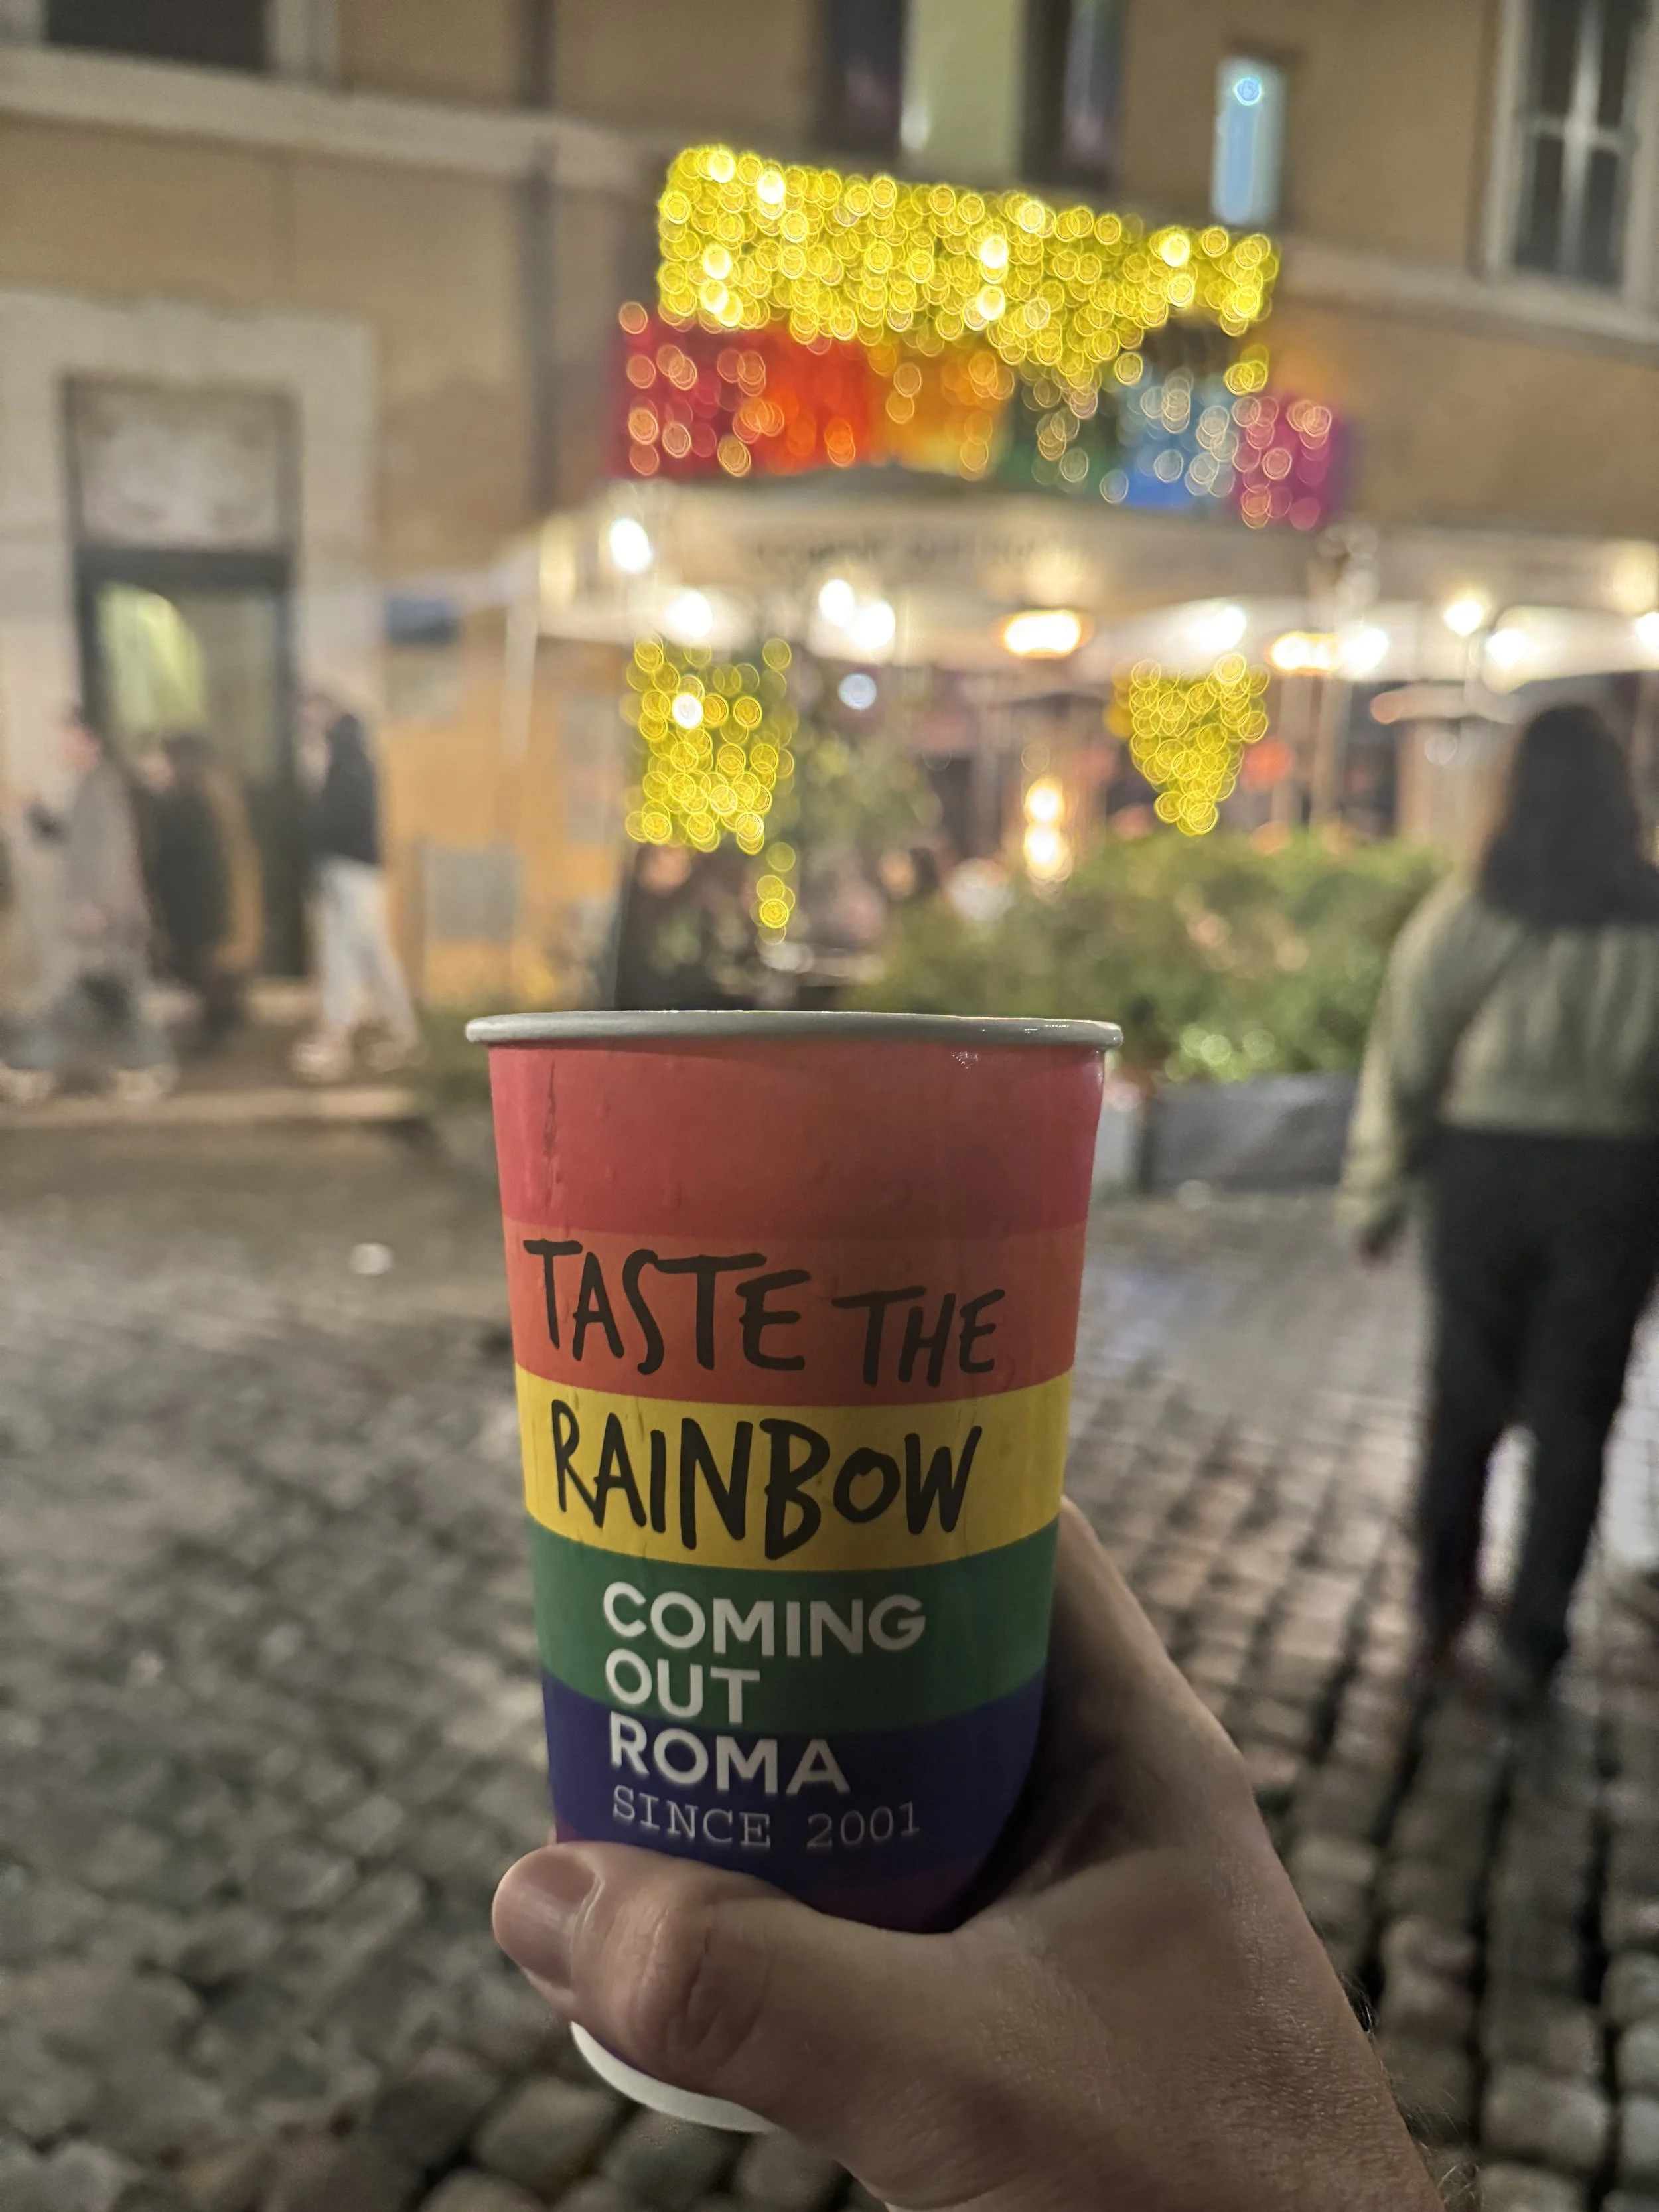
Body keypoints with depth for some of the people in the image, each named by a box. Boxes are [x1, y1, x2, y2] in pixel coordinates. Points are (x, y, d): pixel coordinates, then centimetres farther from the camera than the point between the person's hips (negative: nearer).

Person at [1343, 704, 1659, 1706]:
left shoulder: (1466, 916, -7)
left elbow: (1405, 1060, -5)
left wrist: (1380, 1192, 4)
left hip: (1486, 1170, 0)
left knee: (1466, 1393, 16)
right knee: (1574, 1412, 10)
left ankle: (1441, 1606, 28)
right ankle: (1533, 1644, 17)